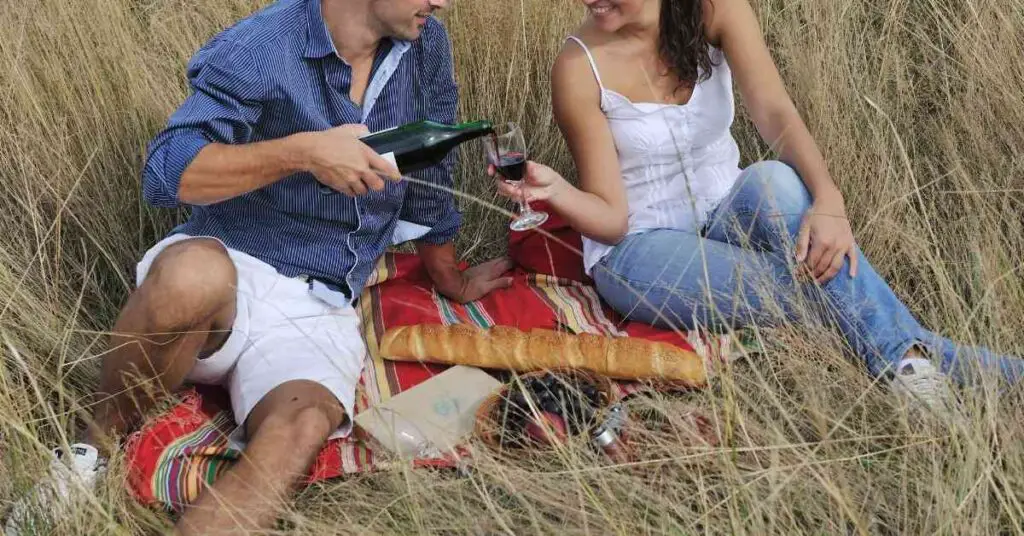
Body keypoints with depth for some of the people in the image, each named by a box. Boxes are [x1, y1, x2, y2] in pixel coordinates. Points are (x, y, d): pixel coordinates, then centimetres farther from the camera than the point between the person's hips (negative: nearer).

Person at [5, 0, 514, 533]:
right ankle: (95, 449, -15)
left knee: (301, 429, -32)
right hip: (225, 274, -3)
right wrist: (302, 152, -26)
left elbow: (429, 175, 20)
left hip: (317, 309, 3)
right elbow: (163, 173, -20)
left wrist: (450, 280, 31)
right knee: (194, 271, -41)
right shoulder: (261, 46, -11)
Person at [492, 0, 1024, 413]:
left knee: (776, 182, -33)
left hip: (725, 219, 3)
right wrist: (555, 191, -36)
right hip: (639, 249, -3)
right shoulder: (579, 68, -16)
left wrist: (828, 201, -40)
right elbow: (612, 218, -14)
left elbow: (774, 112, -23)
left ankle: (905, 358, -31)